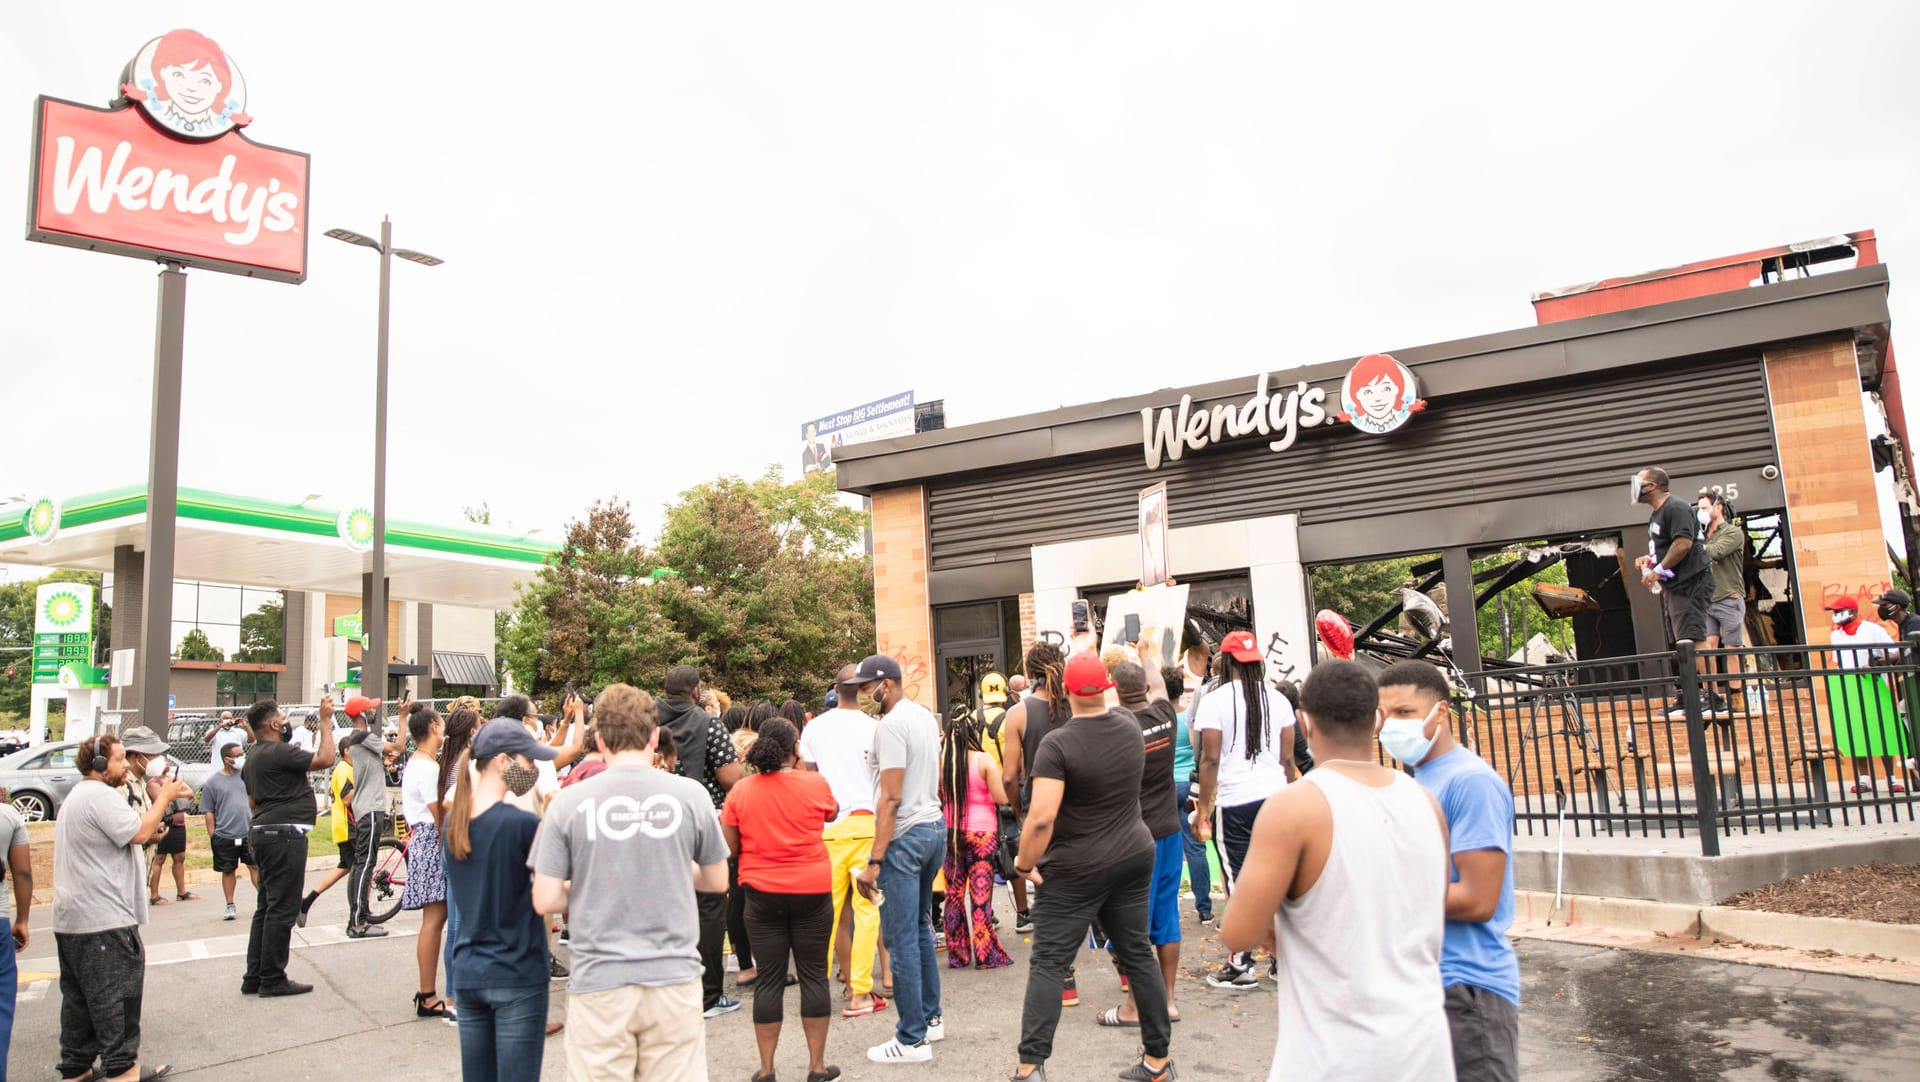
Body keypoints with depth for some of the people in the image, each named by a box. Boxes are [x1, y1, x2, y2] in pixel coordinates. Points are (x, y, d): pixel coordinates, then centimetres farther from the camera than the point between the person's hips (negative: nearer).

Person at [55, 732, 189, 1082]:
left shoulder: (78, 796, 19)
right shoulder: (102, 795, -17)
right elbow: (138, 832, -24)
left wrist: (151, 831, 11)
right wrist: (164, 796, -14)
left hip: (71, 920, 11)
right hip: (104, 920, -11)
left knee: (80, 997, 14)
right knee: (116, 995, -3)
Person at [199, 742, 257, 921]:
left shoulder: (246, 776, 6)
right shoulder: (212, 783, -3)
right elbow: (209, 813, 0)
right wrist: (212, 837, -2)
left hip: (249, 832, 2)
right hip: (225, 836, -1)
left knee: (255, 867, 2)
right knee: (228, 871, 10)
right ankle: (230, 906, 21)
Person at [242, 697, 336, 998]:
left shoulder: (253, 758, 18)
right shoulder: (278, 753, -16)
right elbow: (326, 759, -20)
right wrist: (325, 720, -13)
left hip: (263, 834, 11)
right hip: (284, 836, -11)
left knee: (267, 907, 15)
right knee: (282, 909, -4)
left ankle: (254, 977, 19)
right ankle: (273, 979, 1)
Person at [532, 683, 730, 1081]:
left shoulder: (569, 802, -6)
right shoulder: (690, 794, -5)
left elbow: (545, 901, -4)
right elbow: (718, 882, 6)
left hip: (598, 983, -1)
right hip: (674, 979, 1)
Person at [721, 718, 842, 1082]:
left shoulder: (740, 790, -5)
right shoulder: (815, 784, -8)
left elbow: (728, 848, 0)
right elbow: (833, 812, 14)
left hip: (762, 894, 1)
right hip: (812, 892, -1)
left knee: (770, 978, 8)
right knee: (814, 975, 9)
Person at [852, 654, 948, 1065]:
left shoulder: (891, 725, -17)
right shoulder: (926, 716, 11)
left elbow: (891, 797, -21)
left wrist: (874, 862, -20)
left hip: (904, 835, -10)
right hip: (934, 825, 10)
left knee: (901, 938, -2)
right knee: (919, 928, 19)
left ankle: (912, 1040, 4)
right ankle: (931, 1017, 28)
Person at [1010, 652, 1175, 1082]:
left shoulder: (1057, 743, -19)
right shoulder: (1129, 726, -1)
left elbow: (1041, 817, -26)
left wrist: (1025, 863, -13)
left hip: (1076, 869, -6)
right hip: (1135, 856, 6)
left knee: (1048, 964, 2)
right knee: (1137, 954, 14)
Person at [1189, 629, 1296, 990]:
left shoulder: (1214, 700, -7)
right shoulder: (1277, 700, 6)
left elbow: (1210, 759, -10)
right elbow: (1287, 757, 10)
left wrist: (1203, 808, -4)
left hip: (1235, 802, -4)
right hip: (1276, 796, 4)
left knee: (1240, 882, 2)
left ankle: (1241, 965, 9)